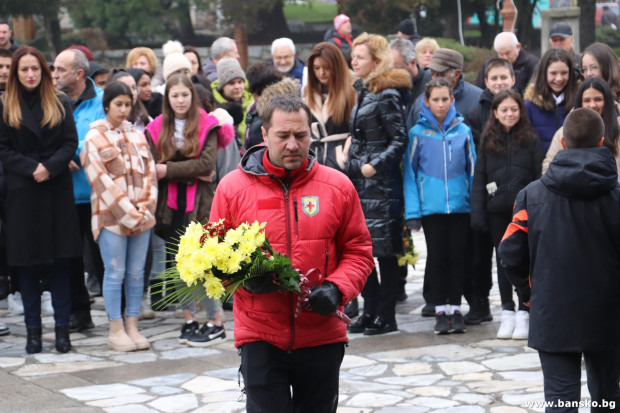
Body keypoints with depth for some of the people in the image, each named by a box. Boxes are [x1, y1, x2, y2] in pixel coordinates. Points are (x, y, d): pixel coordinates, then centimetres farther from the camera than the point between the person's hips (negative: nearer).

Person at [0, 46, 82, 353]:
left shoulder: (60, 105, 7)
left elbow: (71, 143, 1)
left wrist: (50, 167, -14)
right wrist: (31, 168, -14)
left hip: (57, 192, 1)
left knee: (60, 262, 1)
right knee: (27, 264, 1)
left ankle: (62, 328, 6)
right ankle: (33, 330, 8)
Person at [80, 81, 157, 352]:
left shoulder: (137, 135, 14)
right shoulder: (94, 138, -2)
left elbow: (149, 172, 11)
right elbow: (102, 180, -8)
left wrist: (146, 208, -4)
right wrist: (128, 212, -12)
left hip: (141, 216, 5)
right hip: (112, 216, -5)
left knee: (136, 273, 6)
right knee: (115, 273, -2)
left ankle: (132, 327, 13)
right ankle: (116, 330, 4)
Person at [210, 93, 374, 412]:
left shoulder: (338, 186, 2)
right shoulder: (232, 186, 0)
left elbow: (358, 252, 6)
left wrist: (337, 289, -12)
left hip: (322, 335, 2)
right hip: (260, 336, -1)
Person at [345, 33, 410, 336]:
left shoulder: (387, 95, -12)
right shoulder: (363, 91, 15)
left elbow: (400, 139, -13)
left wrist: (375, 164, -19)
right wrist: (351, 165, 14)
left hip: (380, 183, -9)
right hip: (358, 180, 9)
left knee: (384, 249, -2)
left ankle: (387, 316, 5)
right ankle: (370, 311, 18)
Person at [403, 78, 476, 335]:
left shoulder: (462, 131, 4)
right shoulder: (418, 132, 0)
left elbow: (472, 169, 9)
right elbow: (410, 172, 1)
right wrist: (412, 212, -5)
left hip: (460, 205, 1)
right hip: (431, 206, -1)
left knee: (457, 258, 5)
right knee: (436, 258, 4)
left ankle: (455, 309, 15)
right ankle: (440, 311, 12)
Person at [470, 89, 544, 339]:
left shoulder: (530, 140, 0)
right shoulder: (488, 141, 5)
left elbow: (541, 177, -1)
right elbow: (478, 178, 4)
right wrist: (477, 212, -3)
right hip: (498, 211, 2)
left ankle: (523, 313, 9)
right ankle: (507, 312, 17)